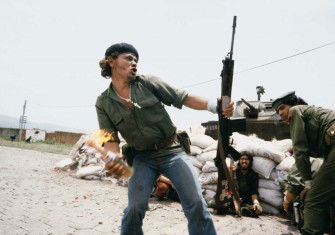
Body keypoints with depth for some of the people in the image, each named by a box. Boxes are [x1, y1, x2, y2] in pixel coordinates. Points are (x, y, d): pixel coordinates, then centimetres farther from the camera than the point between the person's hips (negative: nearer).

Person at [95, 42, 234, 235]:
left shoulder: (148, 83, -1)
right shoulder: (103, 103, 1)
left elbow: (183, 98, -4)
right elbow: (111, 138, -3)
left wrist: (214, 105, -20)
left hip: (172, 151, 0)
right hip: (143, 158, 1)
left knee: (196, 203, -10)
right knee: (135, 208, -9)